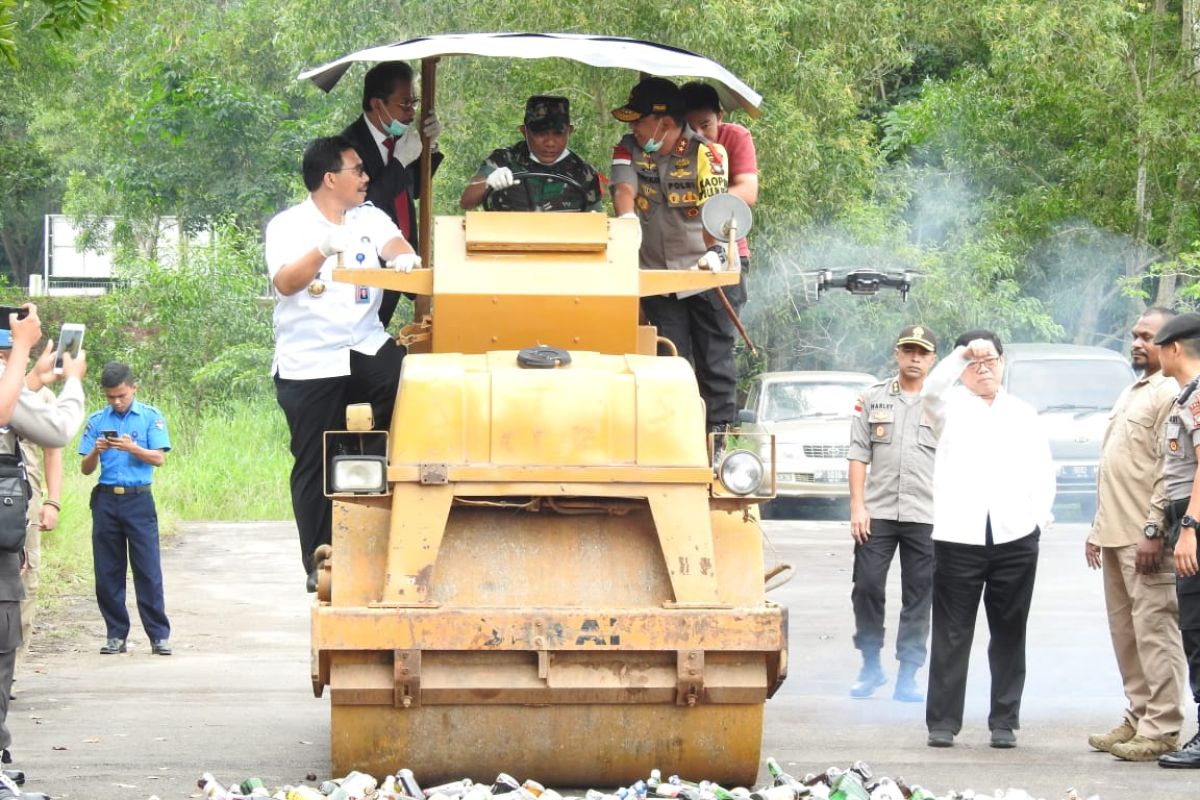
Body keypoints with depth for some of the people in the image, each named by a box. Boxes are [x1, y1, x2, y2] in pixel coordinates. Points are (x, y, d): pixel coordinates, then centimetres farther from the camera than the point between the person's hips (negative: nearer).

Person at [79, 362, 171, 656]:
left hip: (138, 499, -3)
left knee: (148, 570, -5)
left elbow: (159, 458, -3)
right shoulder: (97, 421, 9)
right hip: (105, 500, 3)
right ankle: (116, 635, 11)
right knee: (107, 572, 3)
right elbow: (85, 469, 9)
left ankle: (159, 635, -3)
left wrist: (132, 448, -18)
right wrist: (96, 452, -11)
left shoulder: (151, 417, 3)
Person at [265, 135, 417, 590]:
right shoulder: (288, 226, 0)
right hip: (309, 360, -3)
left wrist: (402, 255, -32)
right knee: (315, 465, 0)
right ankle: (318, 565, 9)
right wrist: (324, 251, -33)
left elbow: (390, 242, -7)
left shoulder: (369, 219, 13)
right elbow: (285, 282, -15)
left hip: (366, 347, 3)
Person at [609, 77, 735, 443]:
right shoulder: (629, 150, 1)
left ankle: (719, 435, 7)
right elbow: (624, 189, -15)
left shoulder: (707, 154, -10)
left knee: (715, 358, 0)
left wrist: (713, 251, -36)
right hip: (658, 276, 3)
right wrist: (627, 221, -37)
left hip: (705, 274, -3)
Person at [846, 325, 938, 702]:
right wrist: (857, 507, -1)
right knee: (867, 586, -4)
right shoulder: (873, 399, 9)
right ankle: (871, 666, 12)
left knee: (919, 597, 1)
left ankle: (908, 677, 6)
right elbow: (858, 455, 7)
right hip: (877, 512, 1)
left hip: (926, 515, -1)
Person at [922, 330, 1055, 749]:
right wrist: (961, 355, -27)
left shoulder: (1024, 415, 18)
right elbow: (932, 390, -14)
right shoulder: (951, 407, 9)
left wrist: (1038, 516, 0)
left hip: (1015, 539, 3)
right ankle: (943, 722, 1)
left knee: (1009, 635, 6)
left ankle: (1005, 722, 11)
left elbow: (1043, 474, 15)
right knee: (951, 634, -2)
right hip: (958, 537, -2)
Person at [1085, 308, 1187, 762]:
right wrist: (1098, 528, 22)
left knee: (1154, 627, -10)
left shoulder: (1171, 394, -9)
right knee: (1125, 632, 11)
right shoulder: (1131, 395, 22)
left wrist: (1154, 530, -22)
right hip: (1115, 535, 10)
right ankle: (1138, 718, 17)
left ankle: (1161, 729, -11)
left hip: (1144, 537, -10)